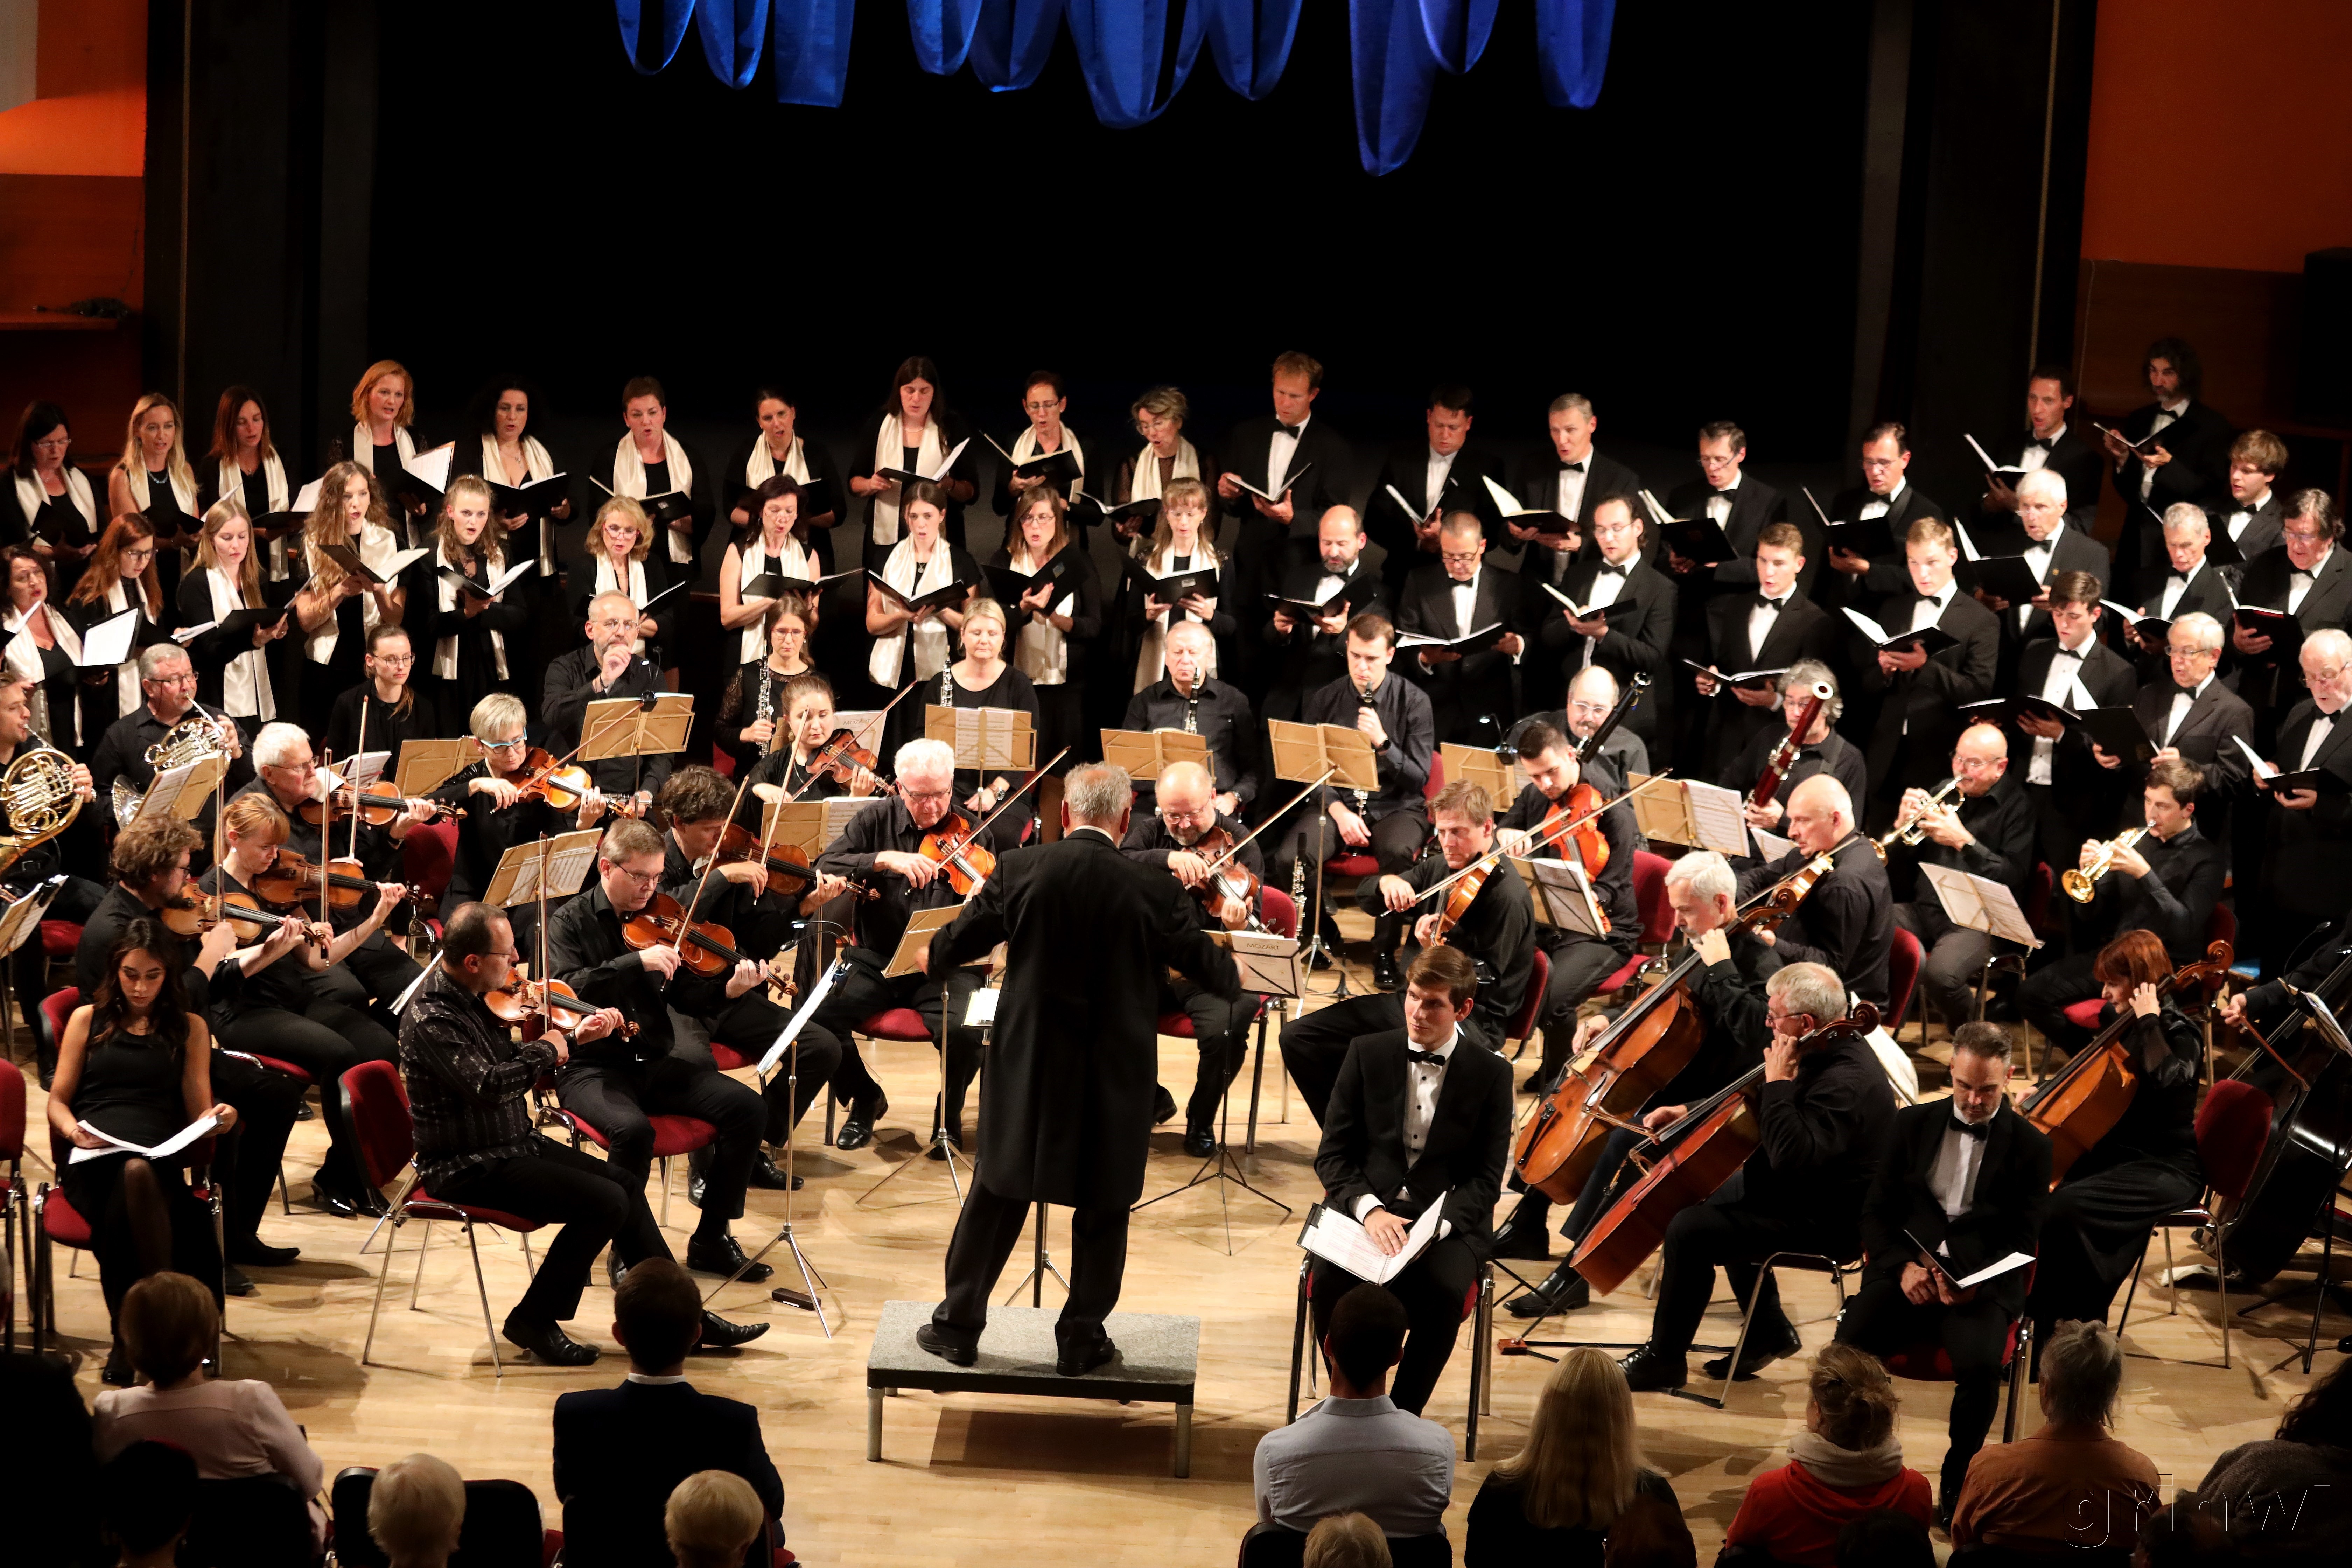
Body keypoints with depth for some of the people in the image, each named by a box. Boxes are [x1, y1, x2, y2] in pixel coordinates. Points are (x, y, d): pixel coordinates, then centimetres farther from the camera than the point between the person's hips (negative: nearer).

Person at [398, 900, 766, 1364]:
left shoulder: (474, 998, 5)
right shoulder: (431, 1020, -24)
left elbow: (511, 1062, 18)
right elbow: (490, 1086, -35)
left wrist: (574, 1037, 4)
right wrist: (547, 1049, -19)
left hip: (513, 1143, 10)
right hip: (469, 1167, -10)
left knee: (625, 1182, 9)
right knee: (605, 1203, -18)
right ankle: (534, 1322, -5)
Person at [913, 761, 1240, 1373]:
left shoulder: (1021, 870, -9)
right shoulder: (1152, 890, -12)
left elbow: (962, 938, 4)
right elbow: (1205, 963, 1)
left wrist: (932, 956, 28)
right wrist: (1235, 975, 26)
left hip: (1029, 1068, 1)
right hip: (1115, 1076, -1)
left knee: (998, 1194, 14)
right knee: (1104, 1208, 12)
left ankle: (959, 1324, 21)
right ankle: (1082, 1340, 18)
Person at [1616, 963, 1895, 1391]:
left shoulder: (1847, 1083, -29)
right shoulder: (1823, 1053, 4)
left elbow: (1791, 1157, -39)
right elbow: (1750, 1105, 19)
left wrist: (1778, 1083, -31)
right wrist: (1689, 1113, 8)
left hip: (1827, 1222, -11)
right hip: (1798, 1190, 11)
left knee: (1690, 1230, -19)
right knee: (1710, 1201, 27)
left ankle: (1664, 1359, -4)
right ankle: (1769, 1331, 30)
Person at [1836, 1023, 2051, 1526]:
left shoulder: (2030, 1145, 6)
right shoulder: (1913, 1124, 12)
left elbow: (2022, 1242, 3)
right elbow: (1876, 1213, 10)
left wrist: (1975, 1285, -16)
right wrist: (1904, 1267, -10)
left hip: (1982, 1283, -2)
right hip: (1907, 1271, 2)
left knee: (1980, 1364, -34)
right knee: (1848, 1349, -28)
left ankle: (1956, 1484, -10)